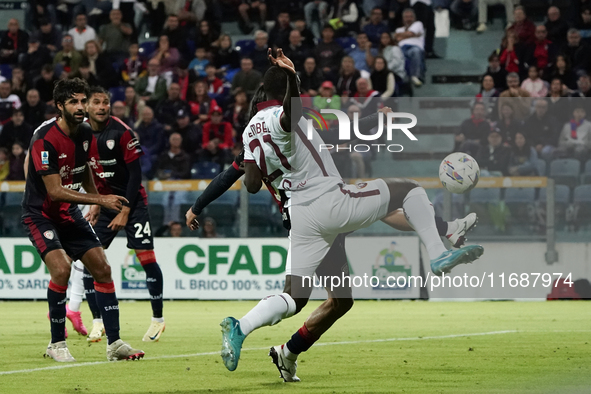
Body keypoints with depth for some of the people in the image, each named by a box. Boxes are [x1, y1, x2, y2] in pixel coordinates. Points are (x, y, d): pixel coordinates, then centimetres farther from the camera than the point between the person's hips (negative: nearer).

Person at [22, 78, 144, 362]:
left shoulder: (86, 135, -1)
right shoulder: (45, 139, -24)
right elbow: (55, 191, -27)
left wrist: (96, 204, 12)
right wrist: (100, 199, -29)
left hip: (71, 213, 7)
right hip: (41, 215, -7)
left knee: (102, 268, 0)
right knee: (61, 268, -25)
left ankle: (114, 343, 6)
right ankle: (57, 344, -9)